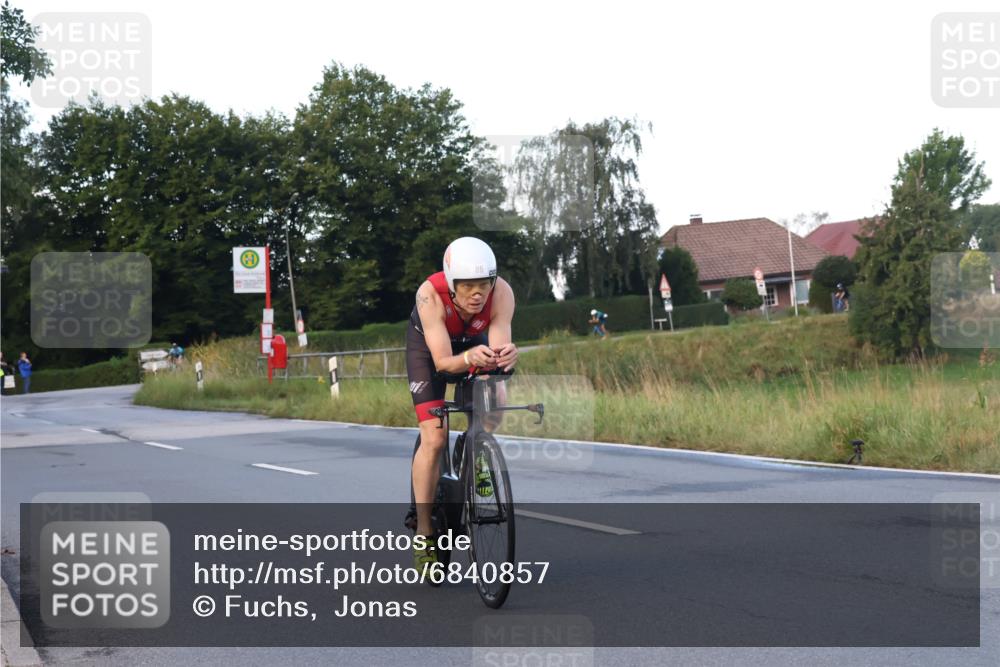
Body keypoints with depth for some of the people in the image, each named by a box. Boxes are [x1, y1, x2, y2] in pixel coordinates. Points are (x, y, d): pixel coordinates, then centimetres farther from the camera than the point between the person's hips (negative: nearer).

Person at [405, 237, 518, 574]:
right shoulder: (431, 294, -39)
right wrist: (470, 358, -61)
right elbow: (442, 361, -41)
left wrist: (506, 355, -63)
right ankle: (423, 531, -5)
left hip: (474, 340, 2)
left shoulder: (502, 292, -34)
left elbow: (499, 346, -40)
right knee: (434, 438, -15)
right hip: (428, 345, -2)